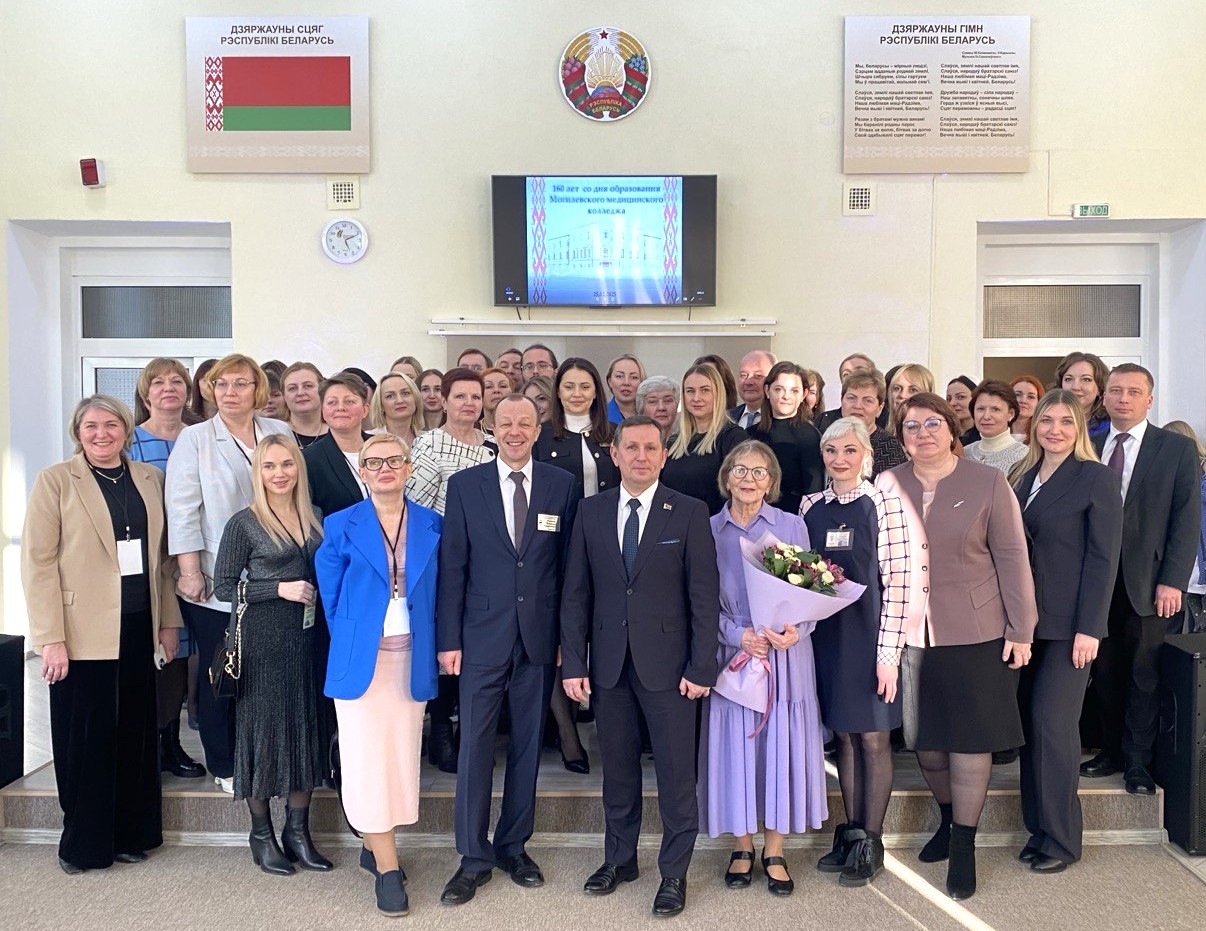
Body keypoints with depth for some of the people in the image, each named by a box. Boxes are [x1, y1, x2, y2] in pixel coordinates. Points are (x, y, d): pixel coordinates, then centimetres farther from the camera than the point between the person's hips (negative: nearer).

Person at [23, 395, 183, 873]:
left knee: (135, 735, 10)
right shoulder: (55, 481, -3)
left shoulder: (150, 479, 8)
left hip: (139, 628, 4)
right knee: (85, 740, 6)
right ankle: (83, 844, 23)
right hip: (83, 632, -3)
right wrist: (51, 638, -12)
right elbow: (38, 563, -7)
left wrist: (168, 622, 8)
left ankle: (130, 835, 25)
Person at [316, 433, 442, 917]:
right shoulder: (341, 526, -1)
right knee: (369, 758, -2)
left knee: (402, 753, 8)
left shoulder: (431, 525, 3)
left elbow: (435, 594, 9)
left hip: (413, 658, 2)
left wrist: (430, 647, 4)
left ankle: (373, 845, 27)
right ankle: (387, 867, 7)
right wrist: (349, 644, 3)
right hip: (362, 659, -2)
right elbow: (332, 596, 5)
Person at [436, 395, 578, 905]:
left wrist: (569, 635, 2)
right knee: (475, 745, 3)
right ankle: (474, 857, 19)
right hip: (483, 635, -1)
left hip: (540, 636, 1)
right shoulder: (465, 485, 0)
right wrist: (448, 638, -4)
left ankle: (514, 845, 29)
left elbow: (569, 566, 4)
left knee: (528, 745, 12)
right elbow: (452, 566, -1)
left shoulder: (562, 485, 2)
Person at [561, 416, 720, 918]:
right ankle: (619, 858, 33)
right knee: (617, 769, 15)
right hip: (609, 664, 3)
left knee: (676, 773, 5)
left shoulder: (690, 512, -3)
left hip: (668, 663, -2)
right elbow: (576, 592, 5)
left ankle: (674, 872, 22)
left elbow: (704, 595, -5)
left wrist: (702, 667, -9)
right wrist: (573, 662, -1)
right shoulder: (591, 511, 5)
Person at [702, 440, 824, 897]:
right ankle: (742, 846, 22)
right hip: (730, 651, 0)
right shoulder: (709, 530, 2)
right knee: (735, 744, 5)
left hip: (786, 653, 0)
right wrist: (739, 635, -15)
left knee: (781, 743, 4)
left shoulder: (792, 526, 2)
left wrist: (795, 630, -16)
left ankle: (774, 850, 19)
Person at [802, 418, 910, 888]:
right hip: (826, 632, 4)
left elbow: (896, 583, -11)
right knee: (844, 735, 14)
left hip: (869, 633, -4)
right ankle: (850, 831, 28)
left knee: (873, 737, 6)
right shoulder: (810, 506, 7)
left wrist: (888, 652, -14)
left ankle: (871, 842, 20)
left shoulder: (884, 504, -8)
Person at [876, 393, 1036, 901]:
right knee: (924, 736, 11)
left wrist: (1021, 631, -4)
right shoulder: (887, 486, 2)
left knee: (969, 738, 4)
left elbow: (1011, 558, -3)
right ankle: (948, 820, 36)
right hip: (910, 632, 3)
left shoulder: (988, 483, -4)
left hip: (975, 634, -2)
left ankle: (964, 845, 19)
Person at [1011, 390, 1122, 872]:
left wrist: (1089, 628, -14)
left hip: (1069, 623, -5)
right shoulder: (1024, 477, 12)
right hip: (1027, 619, 5)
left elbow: (1104, 557, -9)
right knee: (1031, 721, 8)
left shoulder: (1096, 478, -5)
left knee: (1051, 723, -4)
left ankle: (1060, 839, 10)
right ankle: (1038, 827, 19)